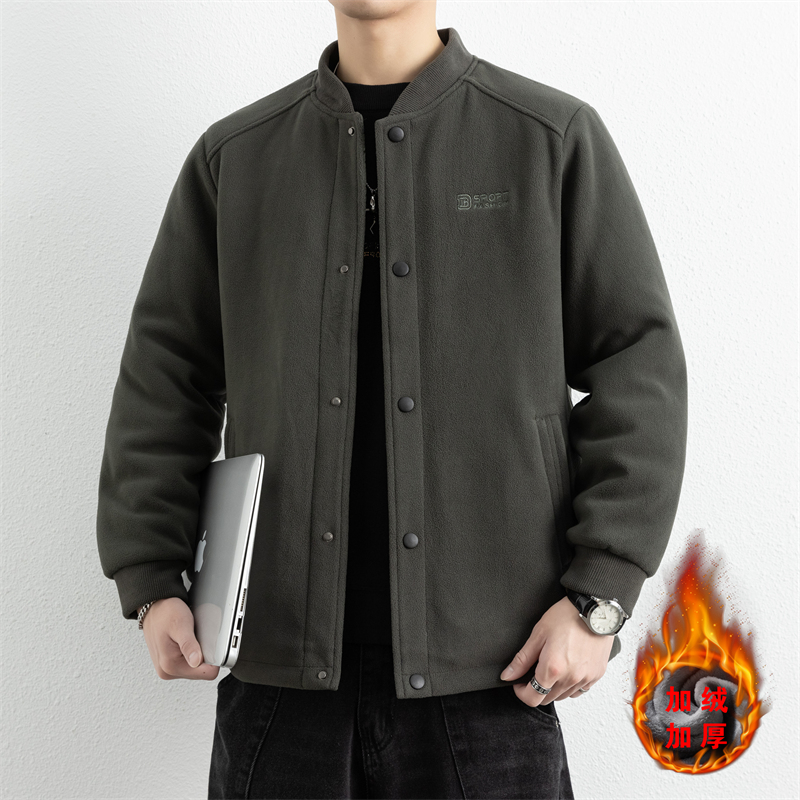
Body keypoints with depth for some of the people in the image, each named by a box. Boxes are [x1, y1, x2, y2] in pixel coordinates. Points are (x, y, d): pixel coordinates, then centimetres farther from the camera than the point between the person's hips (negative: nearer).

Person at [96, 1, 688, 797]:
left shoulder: (556, 137, 3)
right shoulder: (233, 155, 10)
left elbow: (640, 367, 0)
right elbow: (166, 379, 11)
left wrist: (598, 596, -6)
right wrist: (151, 581, 2)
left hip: (483, 665, -1)